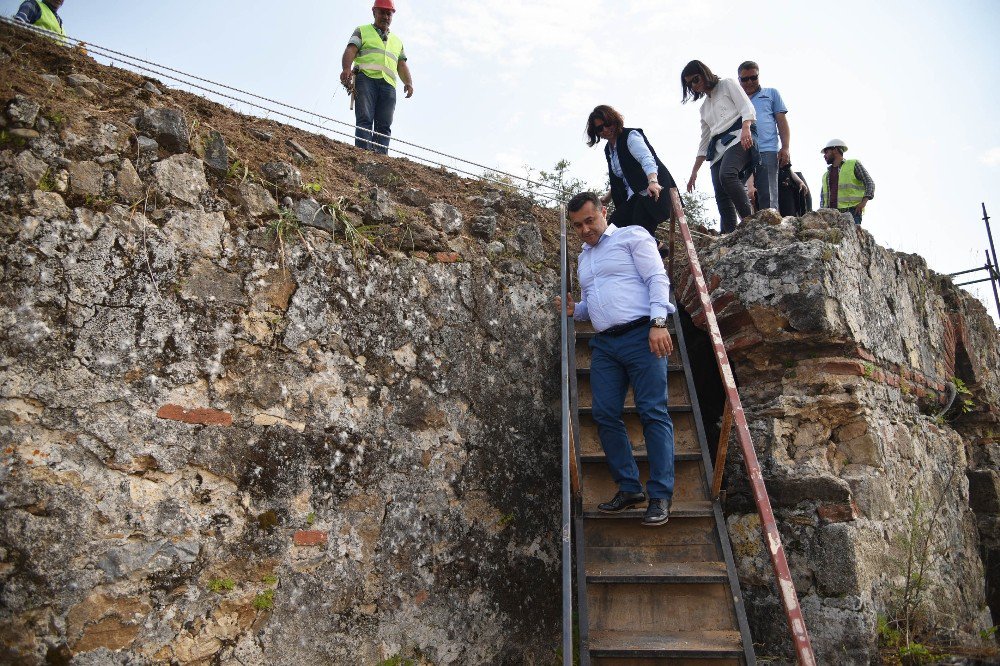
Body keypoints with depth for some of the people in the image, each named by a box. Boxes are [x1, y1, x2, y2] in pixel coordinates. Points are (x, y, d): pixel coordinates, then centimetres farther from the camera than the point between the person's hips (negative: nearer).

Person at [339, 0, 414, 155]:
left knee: (384, 125, -11)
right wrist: (346, 69, -17)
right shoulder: (362, 31, 20)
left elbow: (402, 66, 21)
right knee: (364, 120, -18)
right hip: (366, 78, -3)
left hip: (388, 84, 3)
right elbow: (350, 51, 4)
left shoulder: (397, 41, 31)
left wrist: (409, 83, 0)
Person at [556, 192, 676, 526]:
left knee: (653, 413, -8)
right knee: (605, 416, 0)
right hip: (604, 344, 7)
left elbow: (657, 279, -5)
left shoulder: (632, 236, 6)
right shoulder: (583, 258, 26)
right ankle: (629, 488, 10)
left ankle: (660, 496, -4)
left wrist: (658, 323, -18)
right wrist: (575, 310, 8)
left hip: (641, 336, -7)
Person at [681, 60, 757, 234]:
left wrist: (746, 129, -23)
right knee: (722, 197, -12)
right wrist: (694, 172, 24)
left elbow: (747, 109, -2)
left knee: (726, 175, -35)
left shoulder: (727, 84, 13)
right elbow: (704, 141, 29)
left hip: (738, 137, -6)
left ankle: (749, 221, -37)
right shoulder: (704, 107, 30)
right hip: (718, 148, 6)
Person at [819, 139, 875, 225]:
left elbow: (869, 183, 7)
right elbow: (822, 197, 26)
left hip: (851, 212, -4)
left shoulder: (853, 164, 14)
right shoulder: (826, 175, 29)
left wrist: (864, 201, -11)